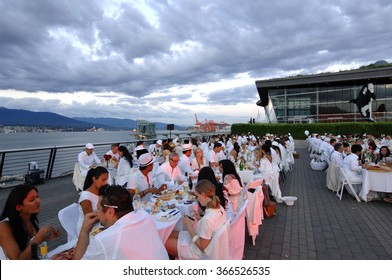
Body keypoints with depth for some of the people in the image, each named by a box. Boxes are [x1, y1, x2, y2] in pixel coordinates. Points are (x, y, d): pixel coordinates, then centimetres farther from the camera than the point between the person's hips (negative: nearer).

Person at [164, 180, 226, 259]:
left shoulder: (207, 219, -35)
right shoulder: (219, 208, -9)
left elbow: (203, 247, -24)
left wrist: (189, 227, -19)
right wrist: (199, 220, -2)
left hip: (199, 252, -8)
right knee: (170, 234, 14)